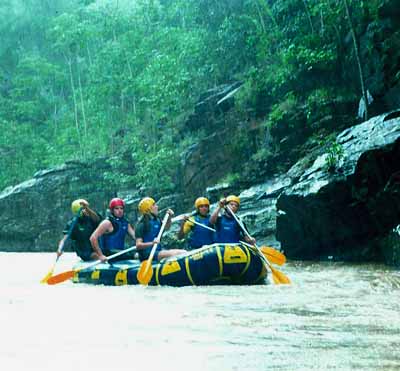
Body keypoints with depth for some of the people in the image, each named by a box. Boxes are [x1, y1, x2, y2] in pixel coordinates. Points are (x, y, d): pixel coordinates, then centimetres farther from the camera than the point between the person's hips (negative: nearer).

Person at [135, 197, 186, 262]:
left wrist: (169, 217, 14)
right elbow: (138, 245, -19)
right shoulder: (142, 224, -14)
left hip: (158, 250, 9)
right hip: (147, 254, -9)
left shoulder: (157, 220, 10)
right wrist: (152, 243, -32)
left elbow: (166, 227, 32)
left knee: (184, 252, -4)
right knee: (173, 254, -29)